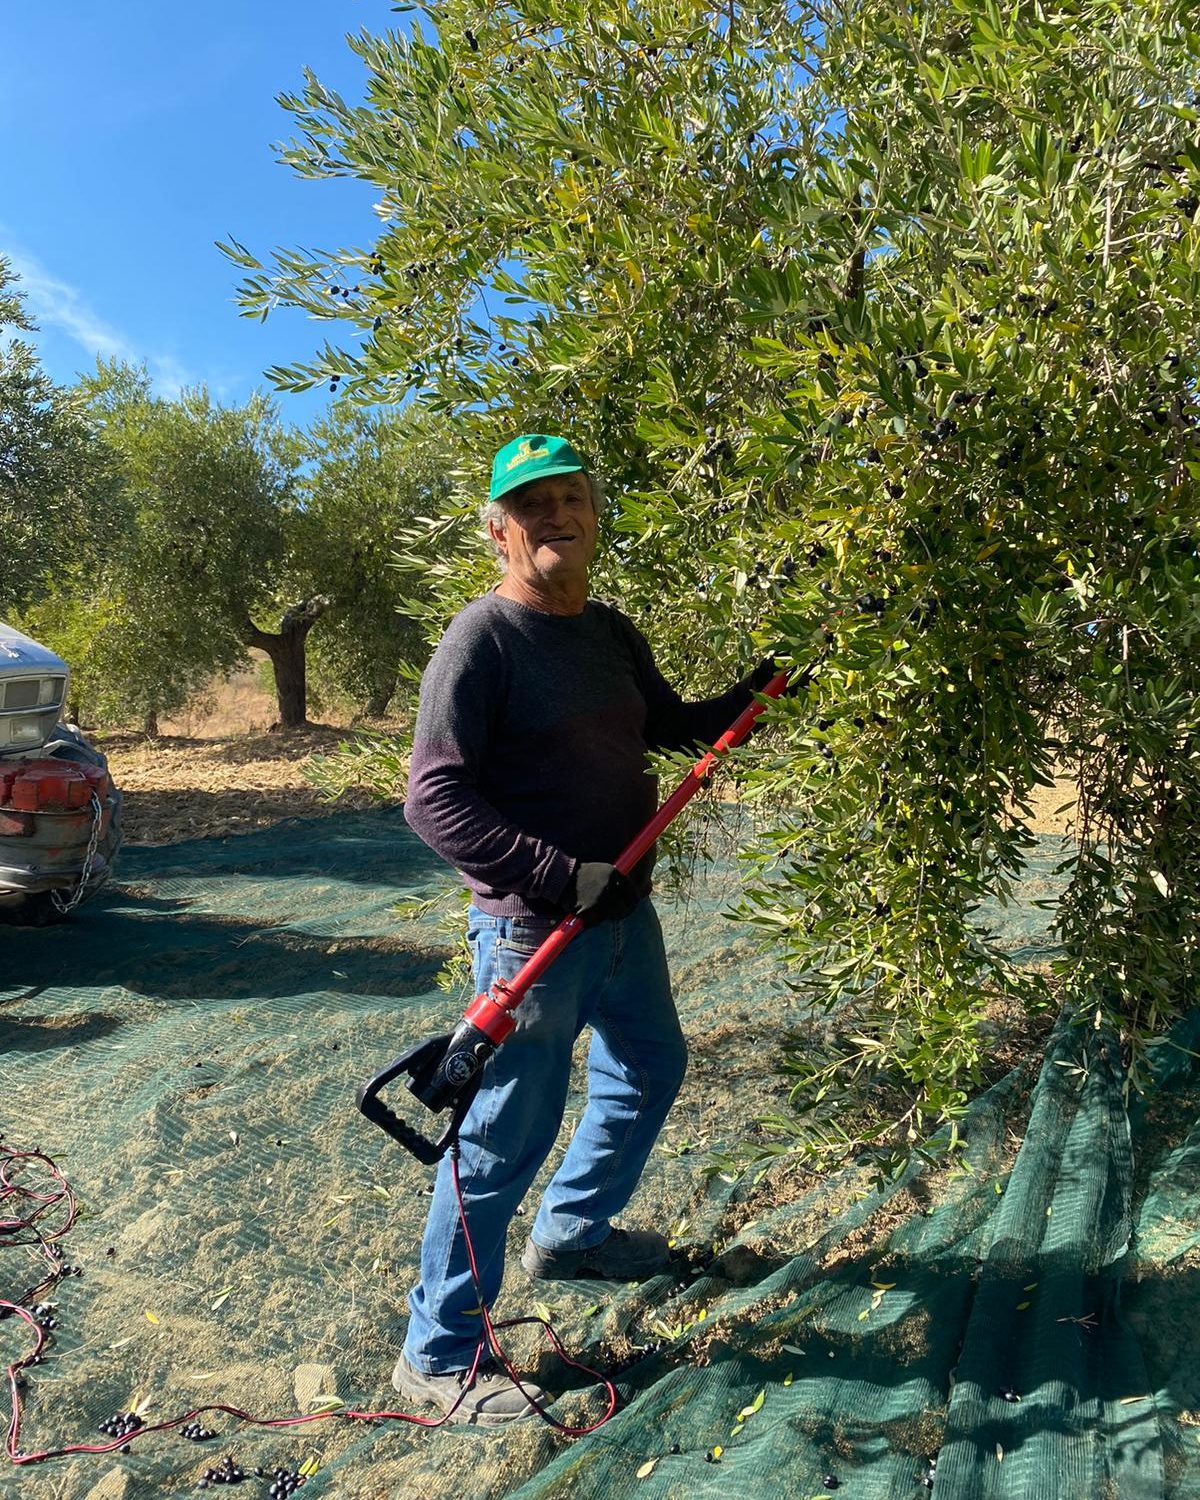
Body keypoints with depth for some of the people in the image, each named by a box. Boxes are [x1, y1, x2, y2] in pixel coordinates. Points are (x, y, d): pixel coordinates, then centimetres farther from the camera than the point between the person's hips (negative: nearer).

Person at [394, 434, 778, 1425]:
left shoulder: (610, 632, 8)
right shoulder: (484, 638, -16)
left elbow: (675, 724, 21)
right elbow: (434, 797, -21)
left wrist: (752, 696, 5)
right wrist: (559, 876, -25)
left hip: (624, 912, 9)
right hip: (534, 931, -8)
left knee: (651, 1071, 24)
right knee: (508, 1136, 1)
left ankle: (572, 1233, 48)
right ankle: (437, 1354, 22)